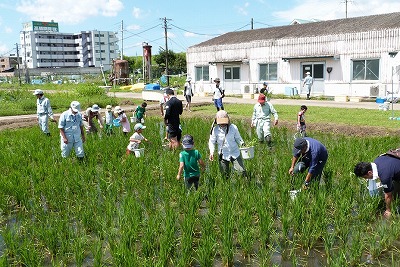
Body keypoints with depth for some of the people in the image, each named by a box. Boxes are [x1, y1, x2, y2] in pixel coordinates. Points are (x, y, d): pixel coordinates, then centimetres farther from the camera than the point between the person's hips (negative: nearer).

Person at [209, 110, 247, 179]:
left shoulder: (233, 128, -8)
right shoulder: (215, 130, -10)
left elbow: (238, 138, 6)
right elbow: (212, 141, 0)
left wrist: (242, 143, -12)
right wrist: (211, 152, -12)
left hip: (235, 153, 0)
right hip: (223, 155, 0)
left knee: (242, 171, 0)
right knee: (225, 174, 10)